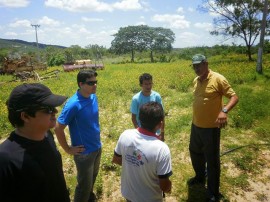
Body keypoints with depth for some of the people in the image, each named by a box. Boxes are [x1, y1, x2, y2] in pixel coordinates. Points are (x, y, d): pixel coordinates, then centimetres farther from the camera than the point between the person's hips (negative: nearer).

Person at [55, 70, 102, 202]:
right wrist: (68, 149, -12)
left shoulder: (93, 97, -5)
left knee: (93, 176, 27)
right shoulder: (73, 104, -26)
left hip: (97, 147, 7)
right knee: (84, 183, 11)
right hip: (84, 151, -7)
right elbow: (58, 128, -19)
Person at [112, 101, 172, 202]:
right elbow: (164, 187, -22)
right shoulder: (161, 149, -32)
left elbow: (116, 160, -1)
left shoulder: (125, 135, -19)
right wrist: (169, 186, 0)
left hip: (127, 193, 4)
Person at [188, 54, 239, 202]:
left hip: (211, 128, -7)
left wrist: (224, 111, -35)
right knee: (195, 153, 23)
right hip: (195, 126, 7)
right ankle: (200, 177, 49)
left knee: (212, 161, 5)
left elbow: (234, 97, -16)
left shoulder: (218, 79, -15)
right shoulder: (196, 81, 6)